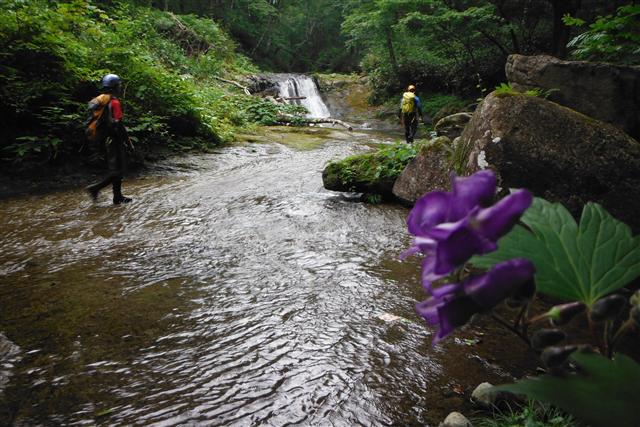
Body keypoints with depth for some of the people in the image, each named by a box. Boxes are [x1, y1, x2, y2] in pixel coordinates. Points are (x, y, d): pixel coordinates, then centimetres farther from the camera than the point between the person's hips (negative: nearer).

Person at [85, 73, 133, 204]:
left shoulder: (100, 100, 11)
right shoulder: (114, 102, -16)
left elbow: (97, 121, 15)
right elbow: (117, 124, -20)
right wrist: (127, 140, -12)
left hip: (103, 139, 9)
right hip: (114, 140, -9)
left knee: (115, 168, 15)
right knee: (117, 171, -3)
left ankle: (118, 197, 19)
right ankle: (95, 188, -10)